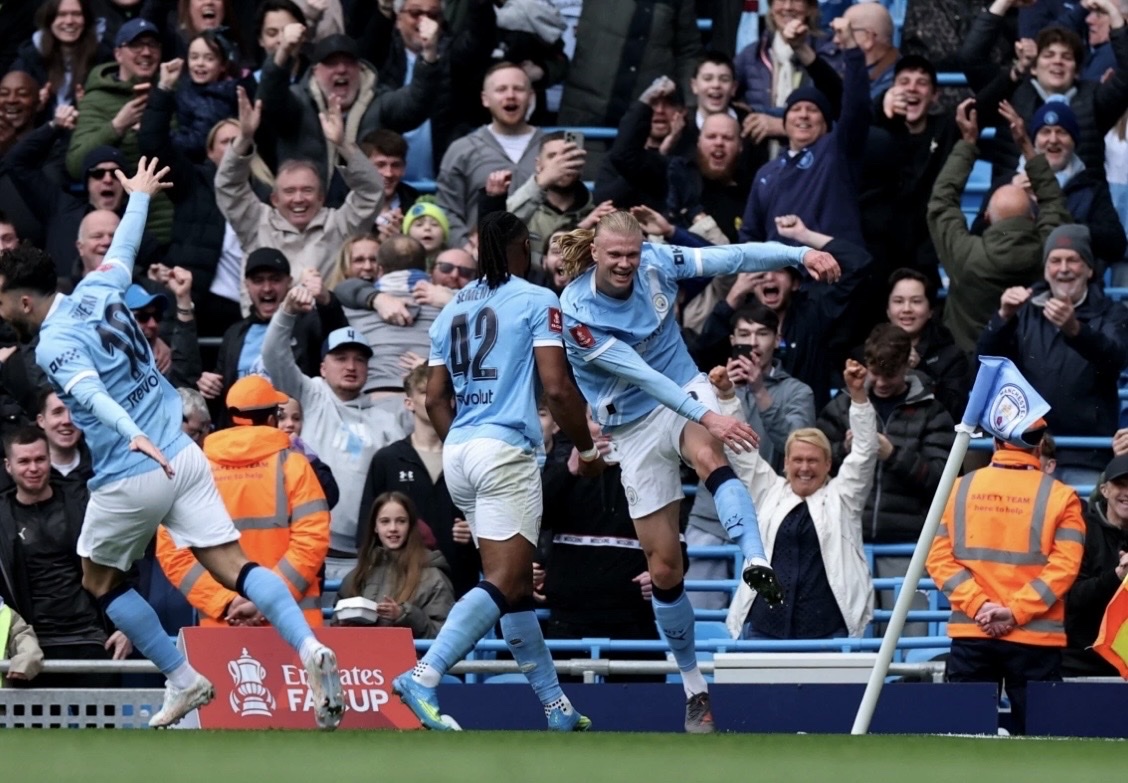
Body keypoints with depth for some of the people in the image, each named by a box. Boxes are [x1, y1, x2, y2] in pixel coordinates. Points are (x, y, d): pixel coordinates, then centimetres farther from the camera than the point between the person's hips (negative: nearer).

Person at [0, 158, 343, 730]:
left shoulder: (54, 345, -14)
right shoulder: (97, 291, 7)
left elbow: (92, 393, -33)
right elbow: (123, 250, 28)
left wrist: (134, 437, -50)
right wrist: (139, 195, 48)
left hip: (129, 478, -7)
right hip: (182, 457, 7)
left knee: (100, 581, 18)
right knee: (231, 565, -2)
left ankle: (184, 681, 17)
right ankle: (309, 647, -22)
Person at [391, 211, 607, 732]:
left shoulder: (452, 310, 16)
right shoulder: (535, 300, -1)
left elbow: (435, 400, 16)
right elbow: (556, 387, -8)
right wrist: (587, 450, 3)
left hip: (459, 453, 7)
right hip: (506, 450, -7)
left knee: (518, 587, 13)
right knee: (502, 585, -13)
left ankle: (556, 706, 16)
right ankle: (424, 676, -29)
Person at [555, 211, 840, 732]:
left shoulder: (656, 263, -9)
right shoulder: (577, 313, -21)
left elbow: (732, 258, -10)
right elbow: (640, 373, -29)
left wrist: (801, 254, -22)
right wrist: (706, 416, -37)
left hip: (686, 393, 1)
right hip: (635, 428, -1)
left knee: (707, 455, -38)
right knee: (664, 567, 0)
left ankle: (758, 563, -57)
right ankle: (692, 684, 16)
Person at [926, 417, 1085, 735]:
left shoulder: (959, 489, 5)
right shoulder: (1059, 496, -2)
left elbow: (939, 558, -1)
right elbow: (1064, 566, -10)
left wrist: (978, 604, -7)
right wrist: (1016, 610, -12)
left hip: (970, 634, 2)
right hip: (1035, 638, -2)